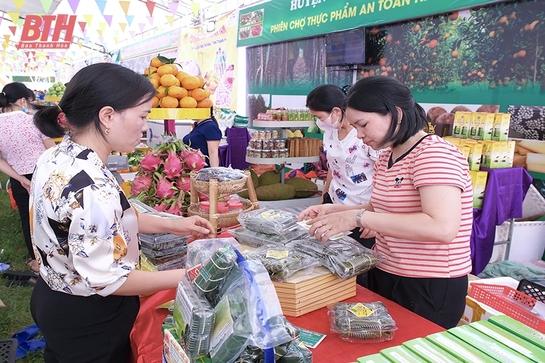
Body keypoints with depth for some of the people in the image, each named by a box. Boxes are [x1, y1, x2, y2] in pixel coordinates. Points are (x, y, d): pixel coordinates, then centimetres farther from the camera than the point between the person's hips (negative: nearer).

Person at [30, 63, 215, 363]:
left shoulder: (57, 157, -3)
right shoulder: (91, 186, -34)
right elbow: (105, 279, -29)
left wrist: (171, 225, 4)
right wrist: (186, 275, -21)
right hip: (87, 321, -8)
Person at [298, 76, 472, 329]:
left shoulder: (435, 154, -20)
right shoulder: (386, 157, 7)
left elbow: (443, 228, -32)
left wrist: (358, 217, -32)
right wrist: (335, 210, 0)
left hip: (430, 289, -8)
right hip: (384, 278, 8)